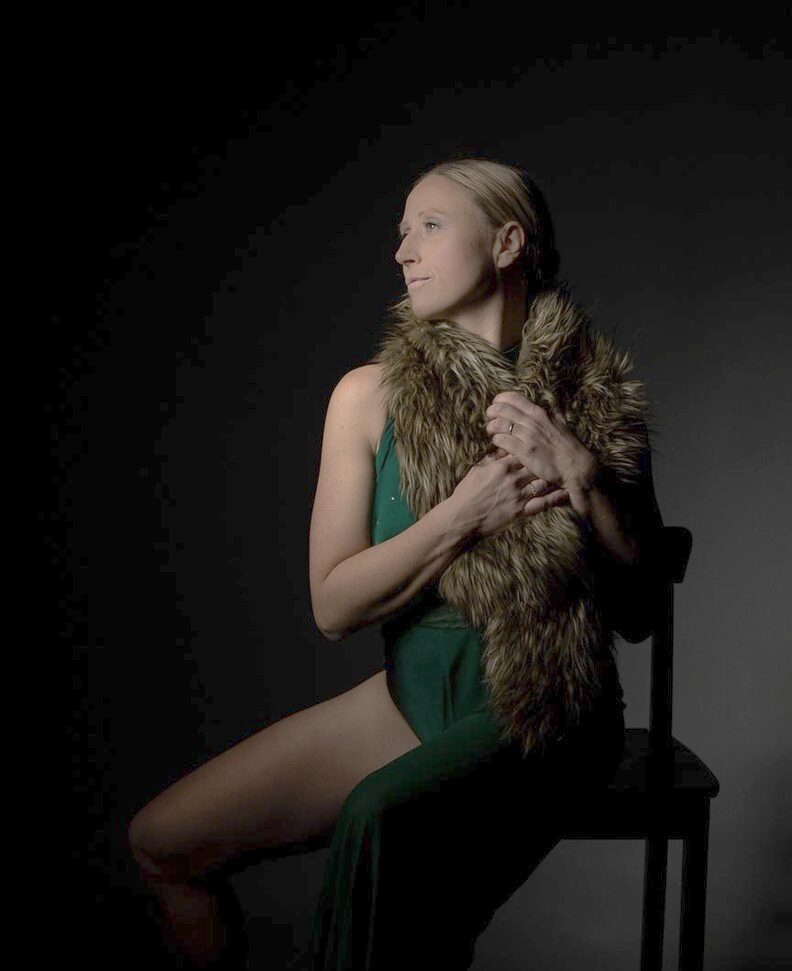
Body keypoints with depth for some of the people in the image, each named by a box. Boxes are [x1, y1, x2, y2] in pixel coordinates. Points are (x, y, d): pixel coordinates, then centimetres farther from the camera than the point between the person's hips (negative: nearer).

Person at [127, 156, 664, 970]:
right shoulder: (370, 396, 0)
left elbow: (638, 615, -3)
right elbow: (334, 606, -5)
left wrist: (583, 478, -17)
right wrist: (465, 514, -16)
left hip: (546, 711, -3)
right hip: (413, 692, 4)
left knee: (385, 819, -34)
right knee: (161, 843, -5)